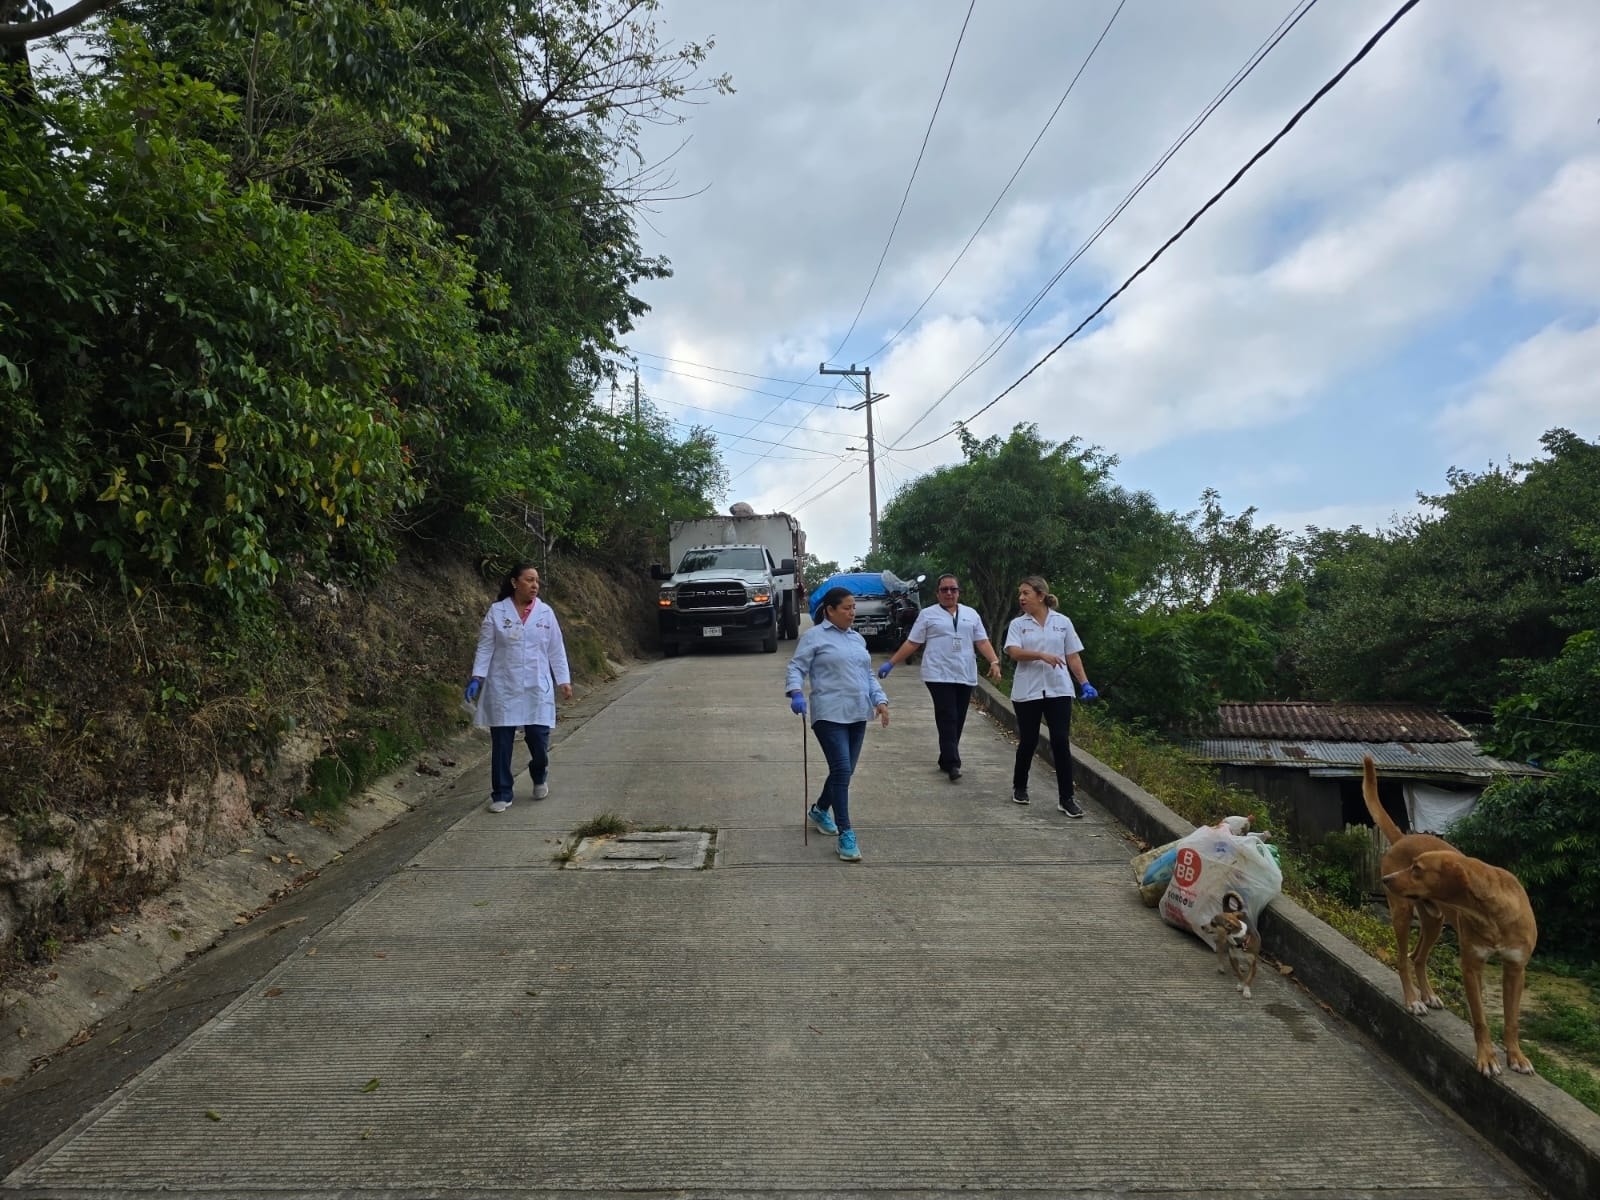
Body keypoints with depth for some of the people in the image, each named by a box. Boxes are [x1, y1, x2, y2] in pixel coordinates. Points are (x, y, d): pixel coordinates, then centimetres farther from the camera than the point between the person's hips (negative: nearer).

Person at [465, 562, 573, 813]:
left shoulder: (545, 613, 4)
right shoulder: (496, 611, -1)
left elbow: (556, 650, 7)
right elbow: (485, 647, 0)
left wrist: (564, 680, 3)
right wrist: (477, 678, -9)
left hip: (537, 689, 1)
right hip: (503, 688, -1)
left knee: (539, 740, 2)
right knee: (501, 743, 1)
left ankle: (539, 778, 32)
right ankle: (501, 794, 13)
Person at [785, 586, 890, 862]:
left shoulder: (858, 639, 18)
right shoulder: (814, 636, -3)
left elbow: (869, 675, 22)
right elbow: (796, 668, -7)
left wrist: (880, 700, 8)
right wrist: (795, 693, -25)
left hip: (858, 716, 7)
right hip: (830, 715, -7)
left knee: (845, 771, 15)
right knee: (841, 771, -13)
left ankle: (819, 811, 39)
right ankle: (846, 835, -9)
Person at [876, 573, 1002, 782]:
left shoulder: (971, 614, 13)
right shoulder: (927, 614, 4)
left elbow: (982, 641, 8)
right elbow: (911, 643, 4)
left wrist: (994, 662, -8)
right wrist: (891, 663, -2)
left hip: (966, 676, 4)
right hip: (939, 676, -4)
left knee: (958, 721, 7)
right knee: (948, 719, -11)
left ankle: (946, 760, 17)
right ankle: (952, 763, -13)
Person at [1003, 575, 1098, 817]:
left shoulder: (1062, 622, 7)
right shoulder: (1018, 624, 3)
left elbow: (1073, 656, 8)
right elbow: (1014, 652, -13)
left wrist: (1085, 683, -1)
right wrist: (1042, 655, -27)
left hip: (1058, 690, 0)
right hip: (1027, 692, 0)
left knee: (1061, 742, -5)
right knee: (1028, 742, 6)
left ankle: (1066, 797, 0)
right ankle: (1019, 787, 29)